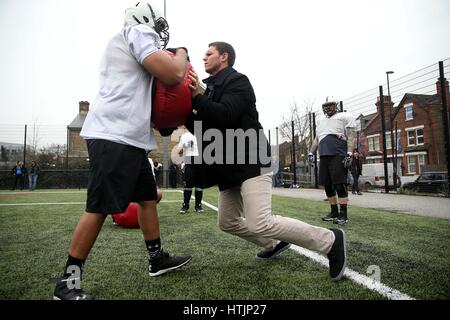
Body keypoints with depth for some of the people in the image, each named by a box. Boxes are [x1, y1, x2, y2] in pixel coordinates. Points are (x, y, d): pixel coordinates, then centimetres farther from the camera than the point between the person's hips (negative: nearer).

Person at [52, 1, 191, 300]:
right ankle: (68, 283, 7)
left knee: (148, 197, 14)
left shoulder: (124, 43, 27)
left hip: (129, 138, 11)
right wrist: (182, 53, 7)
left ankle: (157, 258, 26)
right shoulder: (137, 33, -1)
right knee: (99, 209, -7)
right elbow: (173, 74, -14)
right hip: (114, 136, -10)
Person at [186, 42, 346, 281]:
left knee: (260, 223, -21)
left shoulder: (237, 81, -5)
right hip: (229, 167, 10)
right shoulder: (212, 89, 22)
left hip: (250, 162, -9)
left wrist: (197, 97, -20)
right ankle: (274, 244, 32)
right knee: (227, 222, 14)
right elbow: (201, 129, 15)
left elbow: (225, 116, -23)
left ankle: (330, 241, -5)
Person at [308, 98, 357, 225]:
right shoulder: (321, 123, 28)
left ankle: (343, 215, -5)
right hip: (324, 156, 7)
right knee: (327, 186, 6)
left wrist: (349, 154, -16)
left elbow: (352, 136, -4)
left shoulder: (345, 117, 6)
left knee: (339, 185, -10)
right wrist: (311, 152, 14)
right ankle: (334, 213, 16)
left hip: (339, 156, -7)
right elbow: (316, 139, 29)